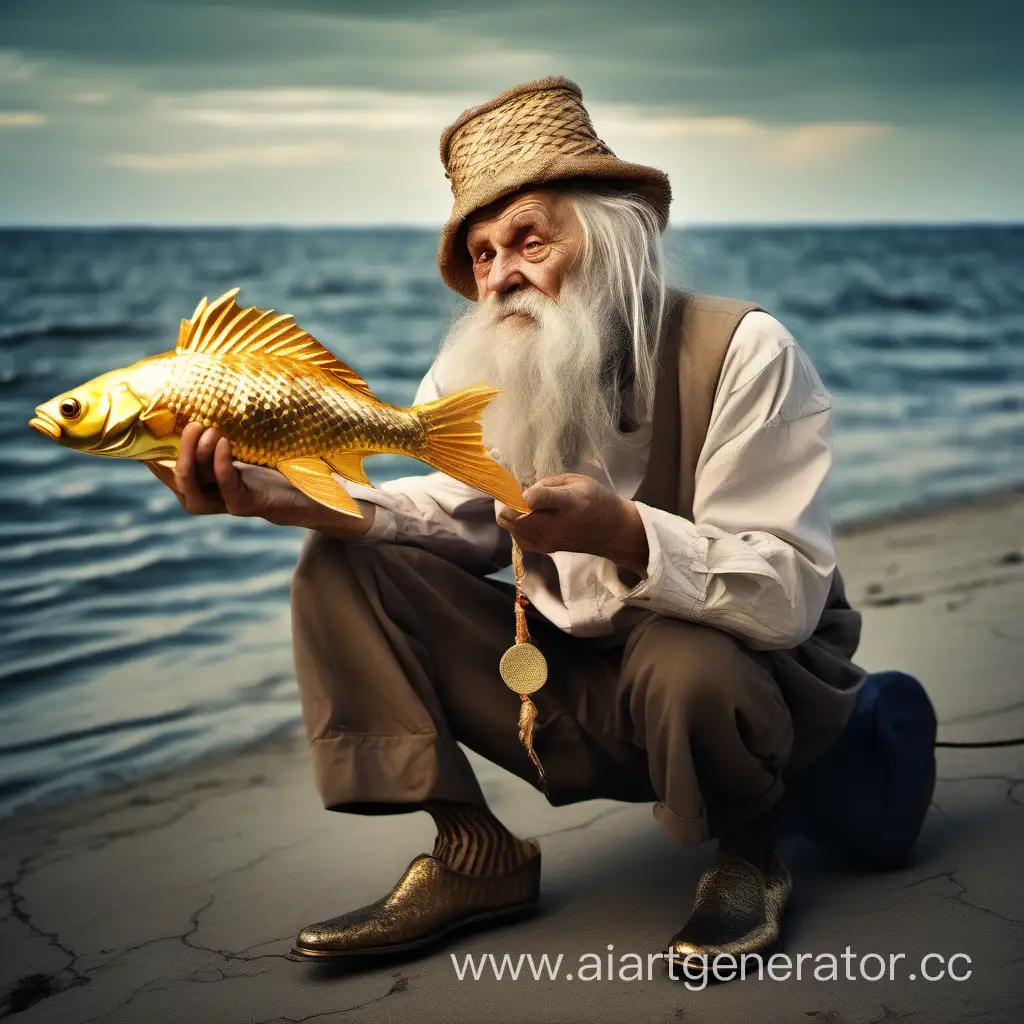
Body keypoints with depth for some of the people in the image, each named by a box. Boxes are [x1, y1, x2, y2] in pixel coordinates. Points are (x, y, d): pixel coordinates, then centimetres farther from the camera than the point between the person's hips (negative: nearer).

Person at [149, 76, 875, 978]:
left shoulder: (743, 353, -20)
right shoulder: (495, 368, -1)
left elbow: (790, 595, -26)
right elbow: (465, 517, -5)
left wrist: (626, 534, -44)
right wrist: (290, 498, -21)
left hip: (755, 676, -5)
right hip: (576, 683, 5)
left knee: (688, 670, -41)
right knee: (344, 566, -6)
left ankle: (750, 853, -3)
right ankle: (474, 858, -3)